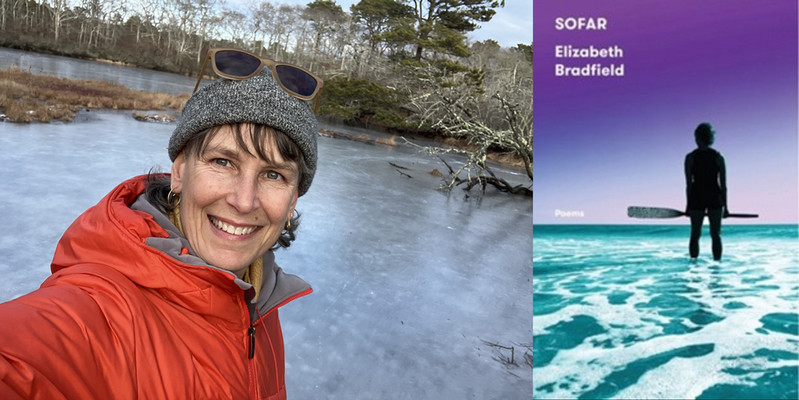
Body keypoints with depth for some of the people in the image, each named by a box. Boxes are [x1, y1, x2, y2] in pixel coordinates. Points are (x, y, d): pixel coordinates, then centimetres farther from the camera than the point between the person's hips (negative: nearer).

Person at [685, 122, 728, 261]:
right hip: (715, 197, 1)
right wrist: (725, 206, 6)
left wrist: (688, 205, 3)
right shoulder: (718, 157, 0)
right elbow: (723, 184, 1)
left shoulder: (690, 157, -4)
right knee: (715, 234, 7)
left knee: (695, 235, 6)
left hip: (696, 197, -1)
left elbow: (688, 184, -4)